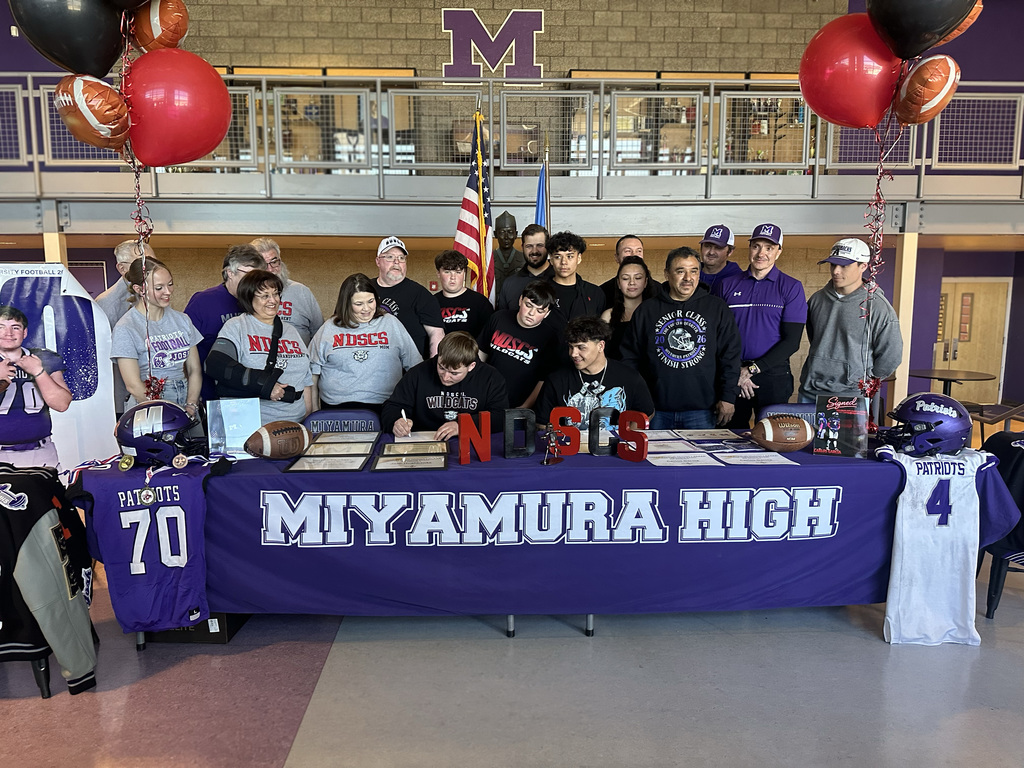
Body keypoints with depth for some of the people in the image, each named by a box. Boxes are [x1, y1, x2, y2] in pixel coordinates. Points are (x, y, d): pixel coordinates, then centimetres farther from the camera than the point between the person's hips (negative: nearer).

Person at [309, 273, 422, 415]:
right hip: (336, 407, 1)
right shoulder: (329, 329, 12)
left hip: (382, 407, 0)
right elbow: (313, 371, 16)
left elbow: (415, 366, 15)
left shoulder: (391, 323, 12)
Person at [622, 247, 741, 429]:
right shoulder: (646, 310, 8)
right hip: (658, 411, 1)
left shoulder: (717, 308, 7)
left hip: (702, 410, 0)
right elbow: (630, 356, 9)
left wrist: (728, 397, -2)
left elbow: (730, 355, 6)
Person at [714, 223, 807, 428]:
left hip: (773, 375, -2)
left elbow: (792, 341, -4)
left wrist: (752, 370, -11)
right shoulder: (727, 285, 8)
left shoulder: (791, 287, 2)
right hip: (732, 376, 2)